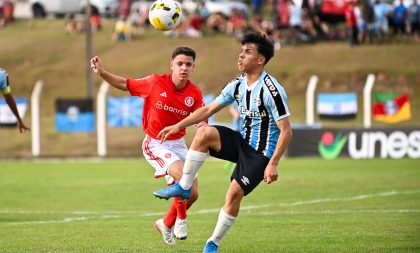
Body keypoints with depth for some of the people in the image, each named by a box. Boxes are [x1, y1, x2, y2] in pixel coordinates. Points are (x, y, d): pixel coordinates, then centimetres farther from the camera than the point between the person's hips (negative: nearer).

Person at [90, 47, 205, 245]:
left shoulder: (195, 94, -7)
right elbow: (125, 84, -2)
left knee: (192, 194, 4)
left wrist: (202, 125, -37)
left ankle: (166, 224, 30)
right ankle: (181, 218, -2)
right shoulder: (156, 83, -14)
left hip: (178, 144, 5)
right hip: (155, 144, -5)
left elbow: (201, 120, -13)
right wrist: (101, 73, -12)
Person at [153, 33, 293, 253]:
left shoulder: (271, 90, -21)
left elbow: (286, 131, -19)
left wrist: (273, 164, -24)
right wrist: (178, 126, 3)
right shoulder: (237, 85, 3)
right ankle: (183, 187, -11)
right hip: (242, 141, 6)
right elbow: (209, 109, 11)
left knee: (234, 192, -18)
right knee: (204, 132, -18)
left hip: (261, 153, -6)